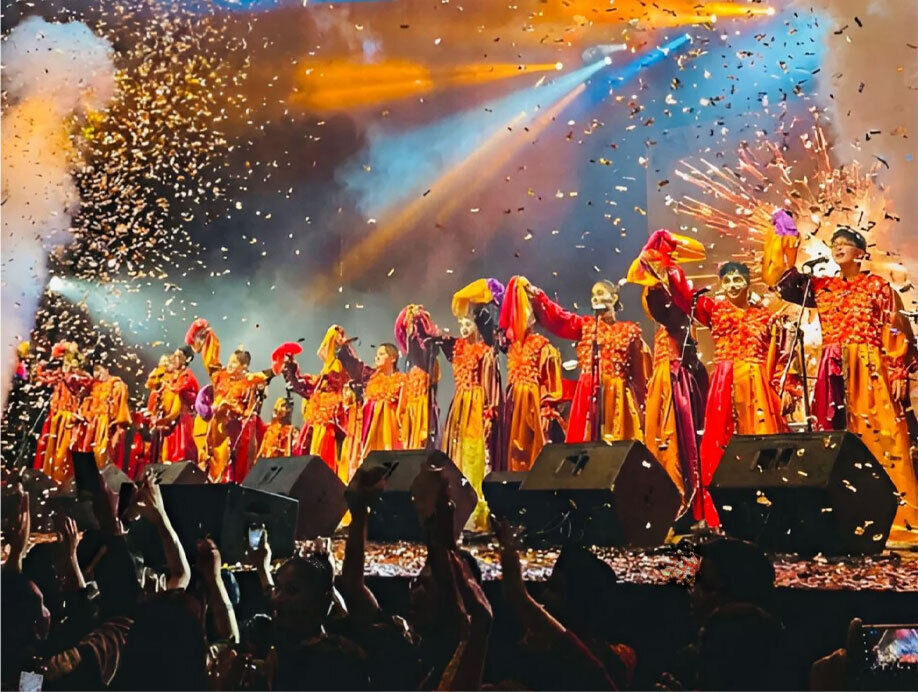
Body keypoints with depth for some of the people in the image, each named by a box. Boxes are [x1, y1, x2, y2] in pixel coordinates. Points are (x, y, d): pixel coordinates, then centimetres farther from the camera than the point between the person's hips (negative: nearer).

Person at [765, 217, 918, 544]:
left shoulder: (879, 286, 4)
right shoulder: (823, 288, 15)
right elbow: (784, 282, 9)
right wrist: (784, 241, 4)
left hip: (872, 370, -4)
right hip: (836, 374, 5)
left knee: (882, 436, -9)